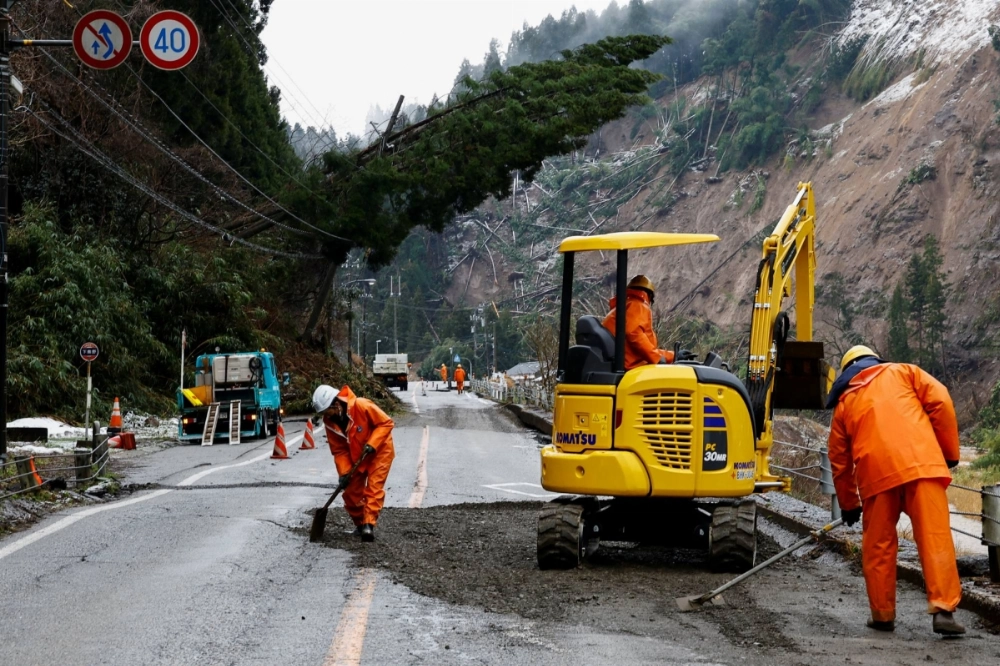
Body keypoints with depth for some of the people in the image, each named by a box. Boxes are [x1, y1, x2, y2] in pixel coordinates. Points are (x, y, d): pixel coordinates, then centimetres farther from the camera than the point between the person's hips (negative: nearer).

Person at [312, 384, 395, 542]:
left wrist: (372, 444, -30)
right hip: (356, 457, 5)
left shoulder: (361, 406, -29)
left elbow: (386, 423, -22)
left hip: (379, 451, -5)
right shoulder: (329, 421, -12)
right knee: (351, 492, 4)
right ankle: (360, 524, 24)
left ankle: (369, 525, -20)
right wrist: (344, 471, -17)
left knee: (374, 488, -15)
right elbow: (339, 450, -6)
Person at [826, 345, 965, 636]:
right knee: (936, 538, -3)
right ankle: (943, 610, -13)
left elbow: (839, 461, 26)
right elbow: (940, 402, 7)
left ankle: (883, 614, 15)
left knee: (878, 546, 12)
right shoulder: (902, 372, 23)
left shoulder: (844, 403, 26)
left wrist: (849, 504, 37)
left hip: (876, 473, 1)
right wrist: (949, 452, 13)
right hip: (922, 464, -1)